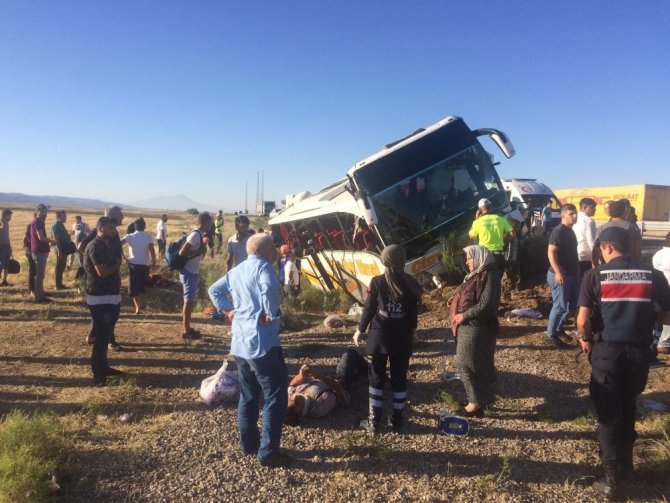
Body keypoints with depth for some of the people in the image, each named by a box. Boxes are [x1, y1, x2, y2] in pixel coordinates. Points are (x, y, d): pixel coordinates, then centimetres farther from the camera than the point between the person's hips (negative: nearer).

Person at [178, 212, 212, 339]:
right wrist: (199, 251, -20)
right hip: (189, 272, -10)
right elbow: (182, 253, -23)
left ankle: (186, 328, 24)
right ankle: (186, 331, 4)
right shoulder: (195, 234, -18)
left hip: (193, 272, 10)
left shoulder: (200, 234, 10)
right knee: (189, 300, -3)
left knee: (190, 300, 15)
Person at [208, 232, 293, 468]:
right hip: (262, 343, -9)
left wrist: (227, 310, 17)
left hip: (239, 344, 9)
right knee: (276, 397, 0)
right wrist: (271, 314, -20)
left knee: (248, 395, 19)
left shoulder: (236, 270, 16)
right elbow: (269, 288, -32)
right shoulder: (263, 267, -11)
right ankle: (268, 452, 4)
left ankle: (248, 444, 29)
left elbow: (214, 290, 25)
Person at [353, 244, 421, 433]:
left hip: (380, 335, -2)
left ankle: (374, 422, 9)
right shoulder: (411, 283, -2)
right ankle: (397, 420, 19)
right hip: (402, 337, 2)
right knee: (399, 378, 11)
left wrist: (359, 330, 8)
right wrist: (413, 330, 24)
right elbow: (414, 311, 7)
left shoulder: (377, 281, -9)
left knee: (376, 378, 6)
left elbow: (369, 308, -5)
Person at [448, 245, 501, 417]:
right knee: (478, 364, 16)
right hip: (469, 326, 10)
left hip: (476, 328, -10)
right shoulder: (476, 275, 13)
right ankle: (481, 398, 28)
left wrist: (463, 315, -18)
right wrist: (456, 301, 5)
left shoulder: (489, 276, -17)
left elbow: (485, 304, -24)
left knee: (467, 364, -3)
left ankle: (477, 402, 9)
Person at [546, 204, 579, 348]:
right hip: (560, 275, -10)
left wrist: (577, 269, 23)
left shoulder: (570, 231, 13)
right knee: (560, 306, -5)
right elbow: (551, 252, -21)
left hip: (572, 274, 10)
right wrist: (558, 272, -27)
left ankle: (560, 327, 31)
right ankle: (551, 335, 7)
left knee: (573, 304, 16)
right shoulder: (558, 231, -15)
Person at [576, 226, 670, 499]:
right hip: (640, 352, 3)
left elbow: (582, 320, -10)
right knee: (627, 410, 24)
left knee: (609, 414, 10)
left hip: (607, 351, -3)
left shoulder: (595, 275, -5)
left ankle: (612, 479, 16)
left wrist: (585, 339, 9)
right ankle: (625, 465, 39)